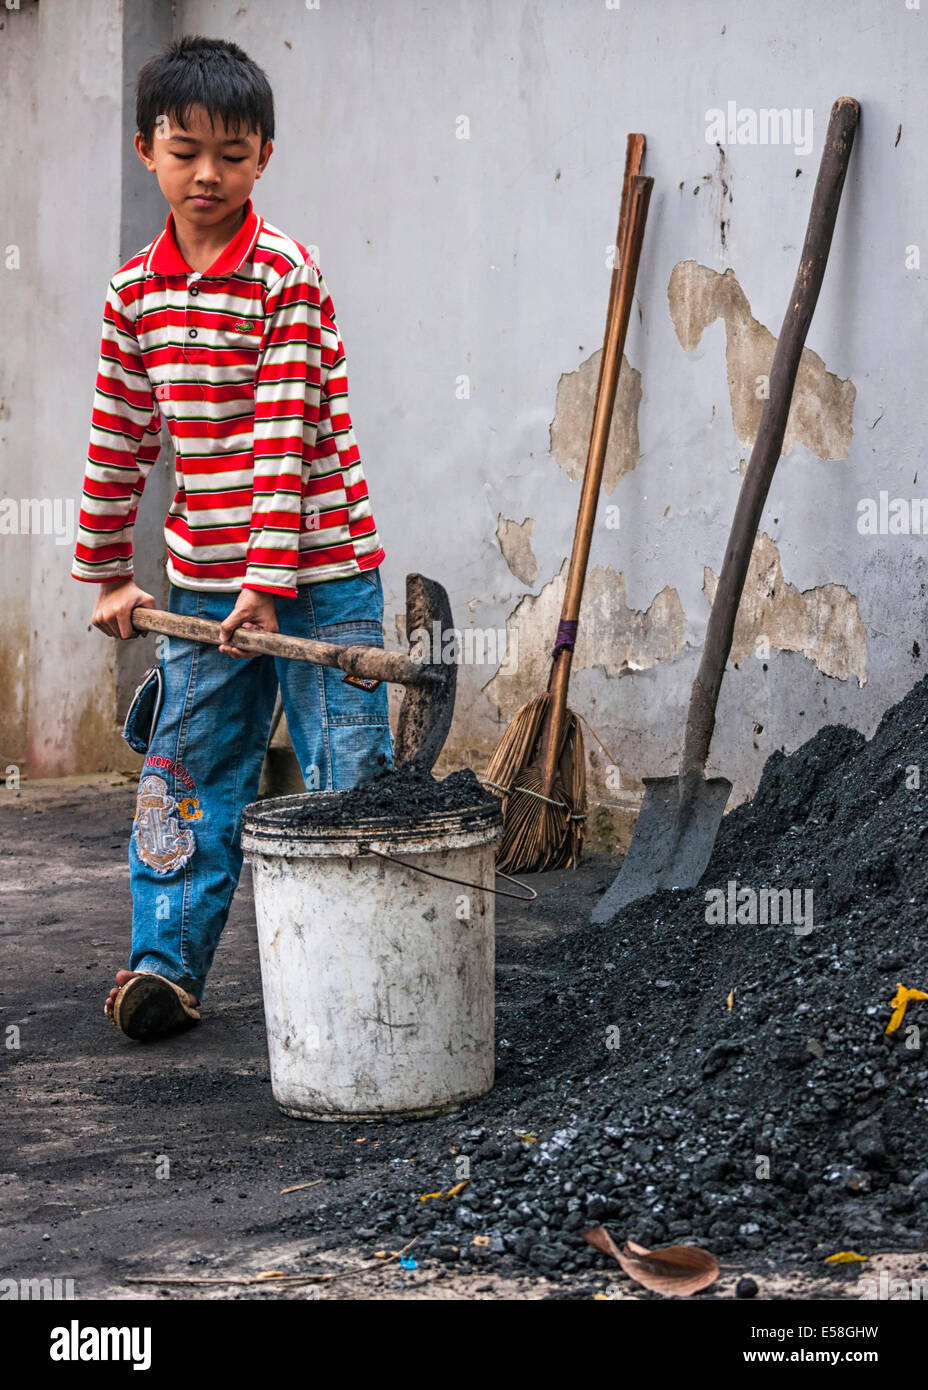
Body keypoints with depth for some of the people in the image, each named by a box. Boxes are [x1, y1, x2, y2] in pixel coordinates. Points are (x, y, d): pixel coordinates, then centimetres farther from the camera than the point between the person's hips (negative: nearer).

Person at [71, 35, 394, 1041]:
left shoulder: (285, 277, -11)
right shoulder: (134, 291, 5)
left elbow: (287, 439, -15)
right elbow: (120, 437, 12)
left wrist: (271, 577, -20)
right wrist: (106, 573, 12)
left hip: (319, 569, -5)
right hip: (204, 577, 5)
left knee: (348, 783, -1)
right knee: (186, 774, 8)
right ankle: (165, 963, 16)